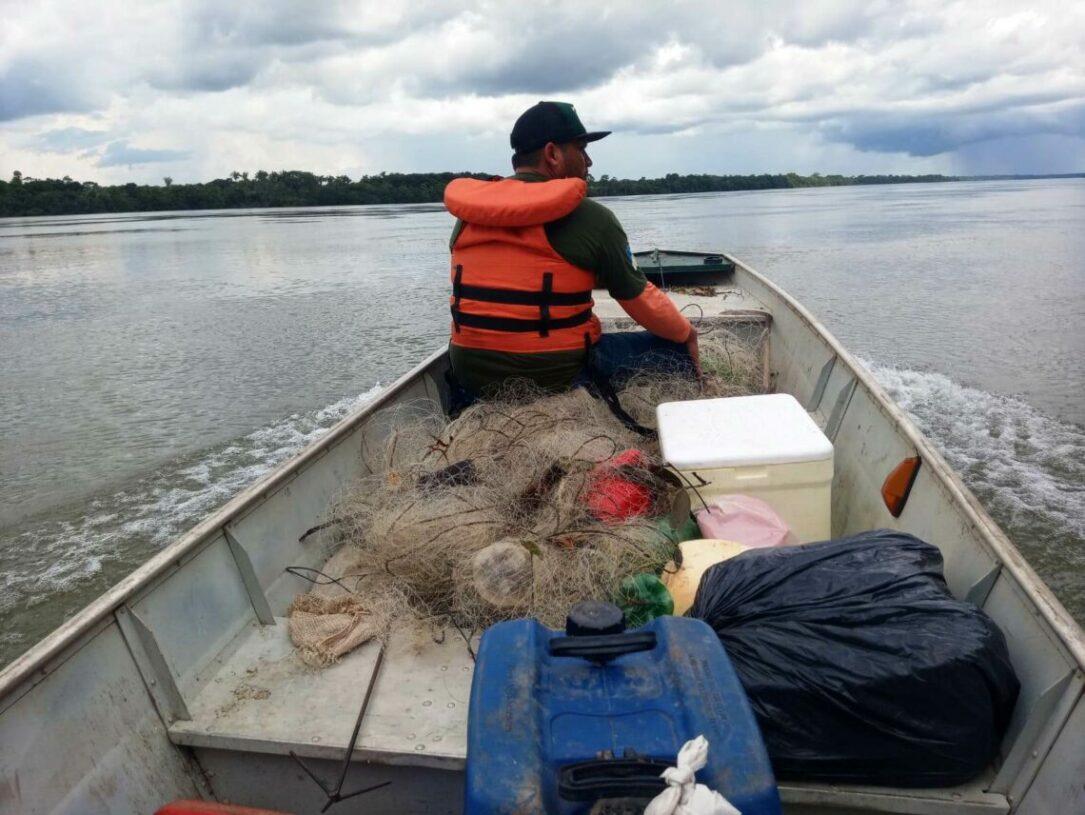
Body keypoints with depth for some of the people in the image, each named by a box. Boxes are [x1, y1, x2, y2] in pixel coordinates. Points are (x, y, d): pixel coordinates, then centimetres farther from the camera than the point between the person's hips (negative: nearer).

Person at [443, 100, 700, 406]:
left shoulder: (468, 216, 5)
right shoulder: (591, 218, -9)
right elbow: (640, 300, -1)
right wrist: (686, 333, 18)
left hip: (473, 377, 5)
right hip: (558, 376, -5)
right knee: (677, 351, 12)